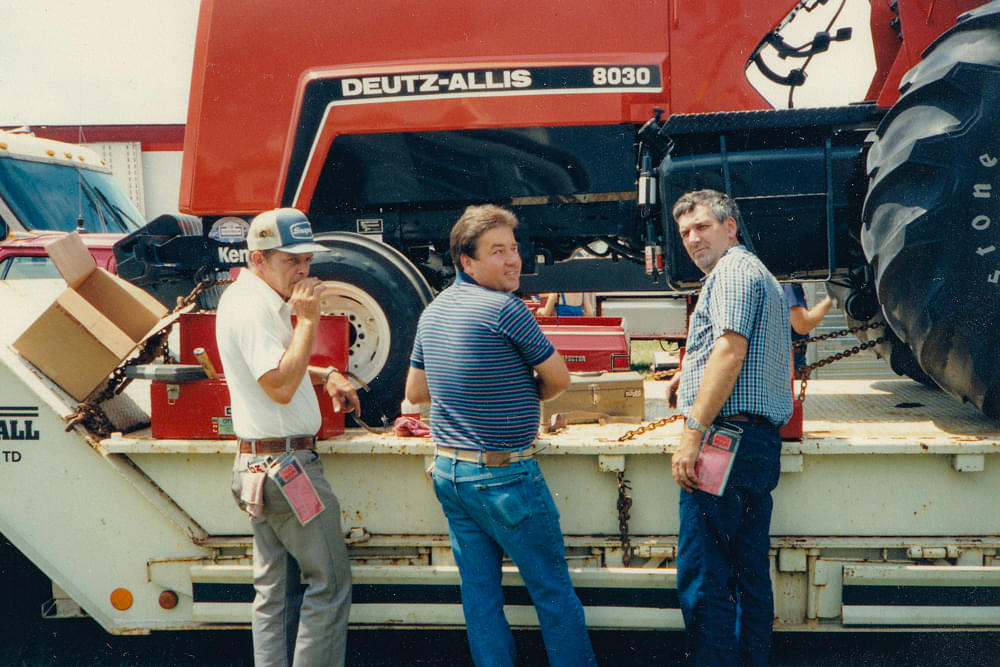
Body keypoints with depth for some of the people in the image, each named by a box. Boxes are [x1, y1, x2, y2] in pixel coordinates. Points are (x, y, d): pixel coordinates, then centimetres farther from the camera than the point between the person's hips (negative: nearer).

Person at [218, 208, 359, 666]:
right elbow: (280, 387, -26)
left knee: (274, 588, 13)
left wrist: (326, 376, 13)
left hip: (258, 469, 10)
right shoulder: (253, 307, -17)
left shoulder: (253, 298, 15)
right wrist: (308, 319, -21)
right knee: (330, 583, -3)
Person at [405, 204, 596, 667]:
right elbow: (559, 379, -6)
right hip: (503, 473, -8)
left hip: (447, 470, 8)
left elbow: (414, 391, 18)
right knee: (552, 590, 5)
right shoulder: (504, 308, -16)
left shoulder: (433, 311, 8)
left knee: (478, 591, 12)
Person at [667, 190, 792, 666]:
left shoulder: (733, 270, -5)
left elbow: (730, 351, -18)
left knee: (701, 578, -9)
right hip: (762, 443, 11)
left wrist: (692, 431, -21)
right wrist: (694, 376, 24)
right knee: (750, 573, 12)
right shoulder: (765, 278, 27)